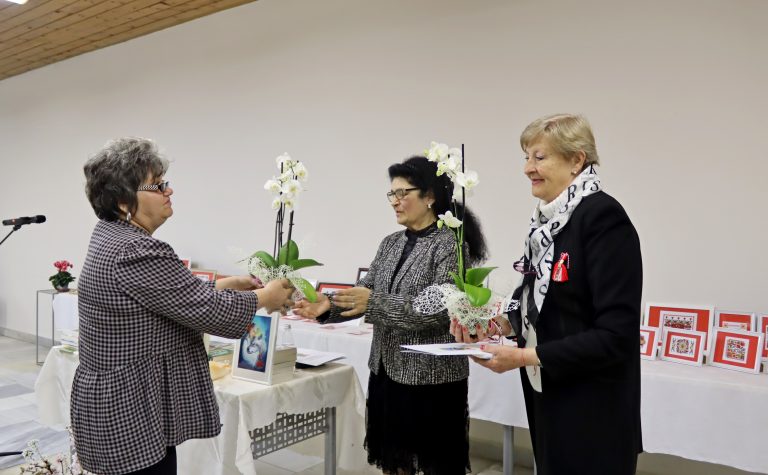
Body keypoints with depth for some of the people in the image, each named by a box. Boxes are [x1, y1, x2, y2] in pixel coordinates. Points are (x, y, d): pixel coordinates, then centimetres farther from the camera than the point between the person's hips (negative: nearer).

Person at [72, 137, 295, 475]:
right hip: (132, 417, -10)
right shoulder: (136, 252, -25)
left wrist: (227, 284, 9)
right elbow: (210, 312, -21)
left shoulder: (111, 235, 7)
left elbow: (175, 295, 14)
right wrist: (266, 297, -6)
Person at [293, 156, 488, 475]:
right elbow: (365, 290, 6)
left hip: (431, 377, -7)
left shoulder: (450, 243, -13)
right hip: (387, 371, 7)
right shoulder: (391, 244, 10)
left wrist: (374, 303, -28)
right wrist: (328, 306, -12)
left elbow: (442, 309, -22)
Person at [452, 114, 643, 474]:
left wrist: (525, 356, -23)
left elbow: (615, 334, -23)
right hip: (548, 397, 8)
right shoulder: (548, 217, 6)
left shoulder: (603, 217, -19)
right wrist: (505, 322, -3)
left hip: (592, 411, -8)